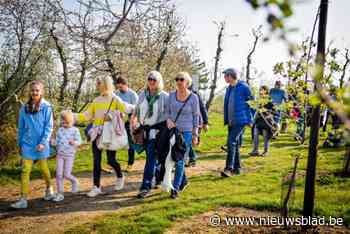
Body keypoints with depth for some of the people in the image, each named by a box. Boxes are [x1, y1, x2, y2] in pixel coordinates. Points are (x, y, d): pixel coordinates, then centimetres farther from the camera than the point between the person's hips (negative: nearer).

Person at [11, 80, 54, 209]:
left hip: (41, 144, -2)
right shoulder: (24, 108, 4)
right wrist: (20, 144, 10)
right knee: (25, 171, -2)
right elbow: (21, 128, 11)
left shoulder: (46, 107, -6)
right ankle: (23, 199, 1)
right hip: (27, 144, 2)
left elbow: (49, 127, -8)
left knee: (43, 168, 12)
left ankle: (49, 188, 38)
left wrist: (43, 142, -16)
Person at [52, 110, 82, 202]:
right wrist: (53, 142, -7)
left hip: (69, 155, -3)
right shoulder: (60, 130, 7)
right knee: (59, 174, -1)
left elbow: (79, 142, -6)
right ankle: (60, 194, 9)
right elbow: (57, 141, 14)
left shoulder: (75, 130, -3)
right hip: (60, 155, 3)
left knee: (67, 175, -6)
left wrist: (74, 142, -25)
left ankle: (74, 181, 28)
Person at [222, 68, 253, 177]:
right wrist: (226, 119, 17)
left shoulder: (243, 87, -10)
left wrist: (250, 120, -6)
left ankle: (229, 168, -16)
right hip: (231, 121, 8)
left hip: (240, 121, -8)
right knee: (235, 144, 13)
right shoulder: (229, 88, 12)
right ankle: (236, 168, 22)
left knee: (231, 142, -17)